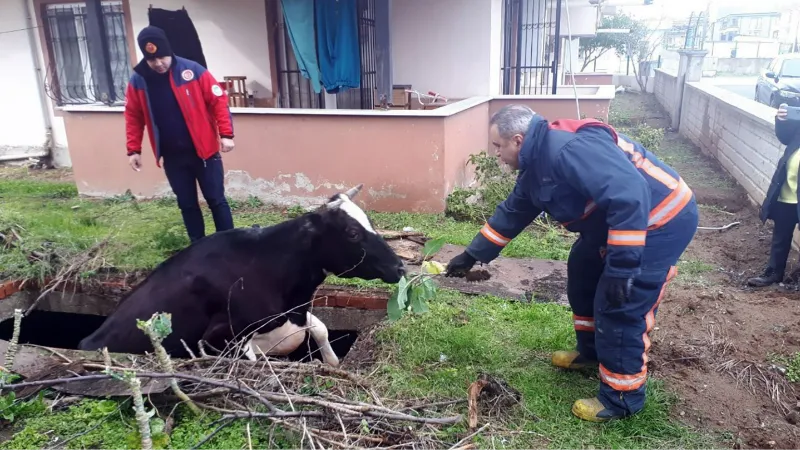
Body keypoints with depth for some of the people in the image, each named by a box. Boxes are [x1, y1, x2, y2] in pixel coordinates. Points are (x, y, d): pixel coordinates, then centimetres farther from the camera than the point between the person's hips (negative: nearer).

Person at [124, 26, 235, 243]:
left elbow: (219, 101, -8)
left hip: (203, 151, -3)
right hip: (172, 157, 3)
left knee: (216, 200, 4)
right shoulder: (138, 81, -1)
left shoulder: (193, 71, -11)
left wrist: (226, 134, -15)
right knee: (187, 204, 12)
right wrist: (133, 150, 4)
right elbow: (133, 117, 8)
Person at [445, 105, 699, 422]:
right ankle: (592, 351, 39)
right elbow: (511, 213, 15)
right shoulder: (537, 165, 5)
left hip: (663, 221, -10)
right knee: (584, 274, 21)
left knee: (620, 307, -9)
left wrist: (622, 265, -34)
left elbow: (630, 197, -36)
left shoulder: (570, 149, -30)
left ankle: (622, 398, 9)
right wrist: (472, 254, 17)